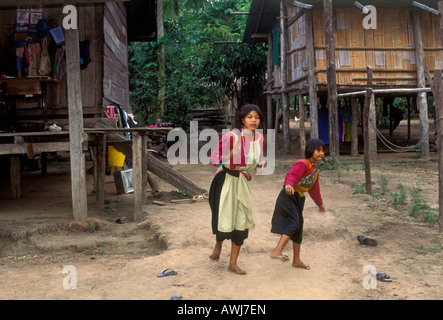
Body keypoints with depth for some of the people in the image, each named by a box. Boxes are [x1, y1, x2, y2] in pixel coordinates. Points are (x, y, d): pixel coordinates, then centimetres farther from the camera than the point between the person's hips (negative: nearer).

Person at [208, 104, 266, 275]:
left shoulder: (259, 138, 0)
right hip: (226, 180, -5)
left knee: (242, 223, 6)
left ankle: (233, 263, 21)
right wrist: (226, 160, -31)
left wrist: (260, 165, -7)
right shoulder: (232, 136, -17)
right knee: (224, 222, -5)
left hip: (243, 182, 5)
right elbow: (214, 157, -12)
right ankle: (218, 244, 33)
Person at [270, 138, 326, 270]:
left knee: (298, 230, 15)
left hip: (298, 200, 9)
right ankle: (277, 251, -32)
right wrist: (288, 185, -52)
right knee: (293, 224, -25)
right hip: (289, 196, -9)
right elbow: (291, 175, -30)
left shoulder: (314, 169, 17)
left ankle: (296, 260, 26)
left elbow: (314, 189, 31)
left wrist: (320, 204, 43)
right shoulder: (302, 164, -12)